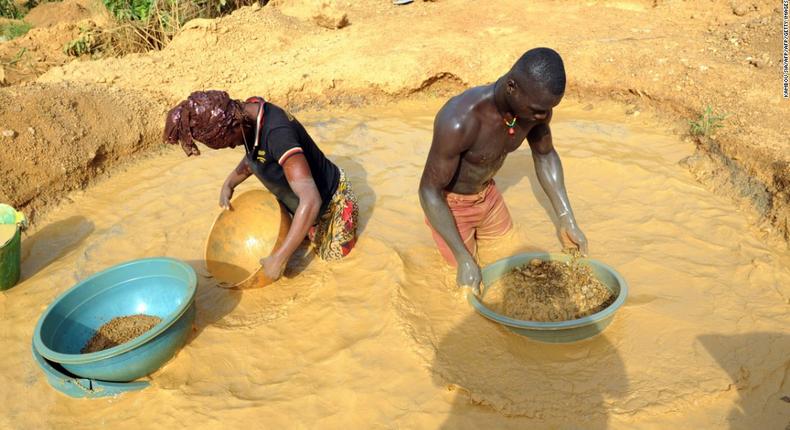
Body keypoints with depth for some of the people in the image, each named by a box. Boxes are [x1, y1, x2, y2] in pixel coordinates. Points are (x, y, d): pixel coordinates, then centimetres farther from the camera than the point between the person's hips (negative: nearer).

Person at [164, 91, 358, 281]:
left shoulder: (277, 134, -42)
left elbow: (311, 201, -46)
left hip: (332, 203, -8)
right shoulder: (249, 110, -16)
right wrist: (229, 184, -6)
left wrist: (279, 258, -43)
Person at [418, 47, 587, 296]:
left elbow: (545, 156, 0)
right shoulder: (459, 120, -41)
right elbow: (429, 190, -30)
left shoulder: (536, 104, -20)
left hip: (487, 194, 6)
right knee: (464, 288, 9)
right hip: (448, 203, -6)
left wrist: (566, 220, -6)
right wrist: (464, 259, -32)